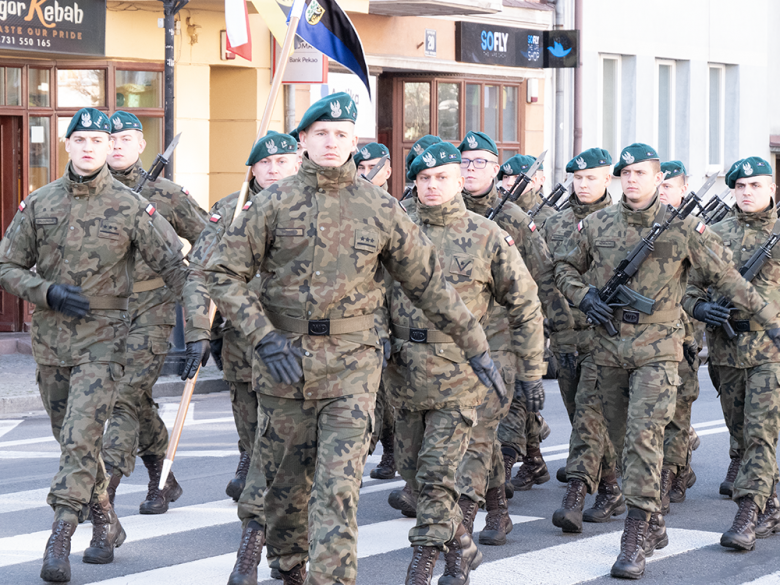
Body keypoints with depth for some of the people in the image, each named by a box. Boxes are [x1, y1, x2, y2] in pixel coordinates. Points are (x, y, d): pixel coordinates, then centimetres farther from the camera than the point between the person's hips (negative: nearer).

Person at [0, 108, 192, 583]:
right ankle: (106, 523, 29)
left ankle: (59, 541, -13)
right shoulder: (39, 204, 4)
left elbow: (173, 266, -1)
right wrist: (48, 293, -9)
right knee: (72, 439, 13)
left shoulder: (132, 208, -4)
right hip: (50, 337, 4)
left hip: (103, 339, -4)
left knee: (81, 438, -14)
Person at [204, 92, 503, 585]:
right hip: (283, 357, 1)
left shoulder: (381, 209, 2)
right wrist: (264, 336, -10)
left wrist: (476, 346, 10)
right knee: (282, 474, 14)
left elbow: (431, 284, 8)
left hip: (352, 364, -1)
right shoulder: (276, 203, 0)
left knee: (339, 486, -9)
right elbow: (223, 272, 0)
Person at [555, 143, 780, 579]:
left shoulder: (684, 228, -3)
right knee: (624, 435, 10)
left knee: (645, 433, -15)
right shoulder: (597, 225, 6)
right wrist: (584, 296, 0)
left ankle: (636, 541, -15)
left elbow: (728, 278, 1)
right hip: (609, 346, 4)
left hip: (657, 349, -4)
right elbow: (566, 266, 20)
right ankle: (654, 525, 25)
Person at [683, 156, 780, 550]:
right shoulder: (717, 234, 10)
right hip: (727, 348, 4)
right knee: (741, 434, 10)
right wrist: (701, 307, -7)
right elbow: (690, 285, 13)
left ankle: (747, 517, -16)